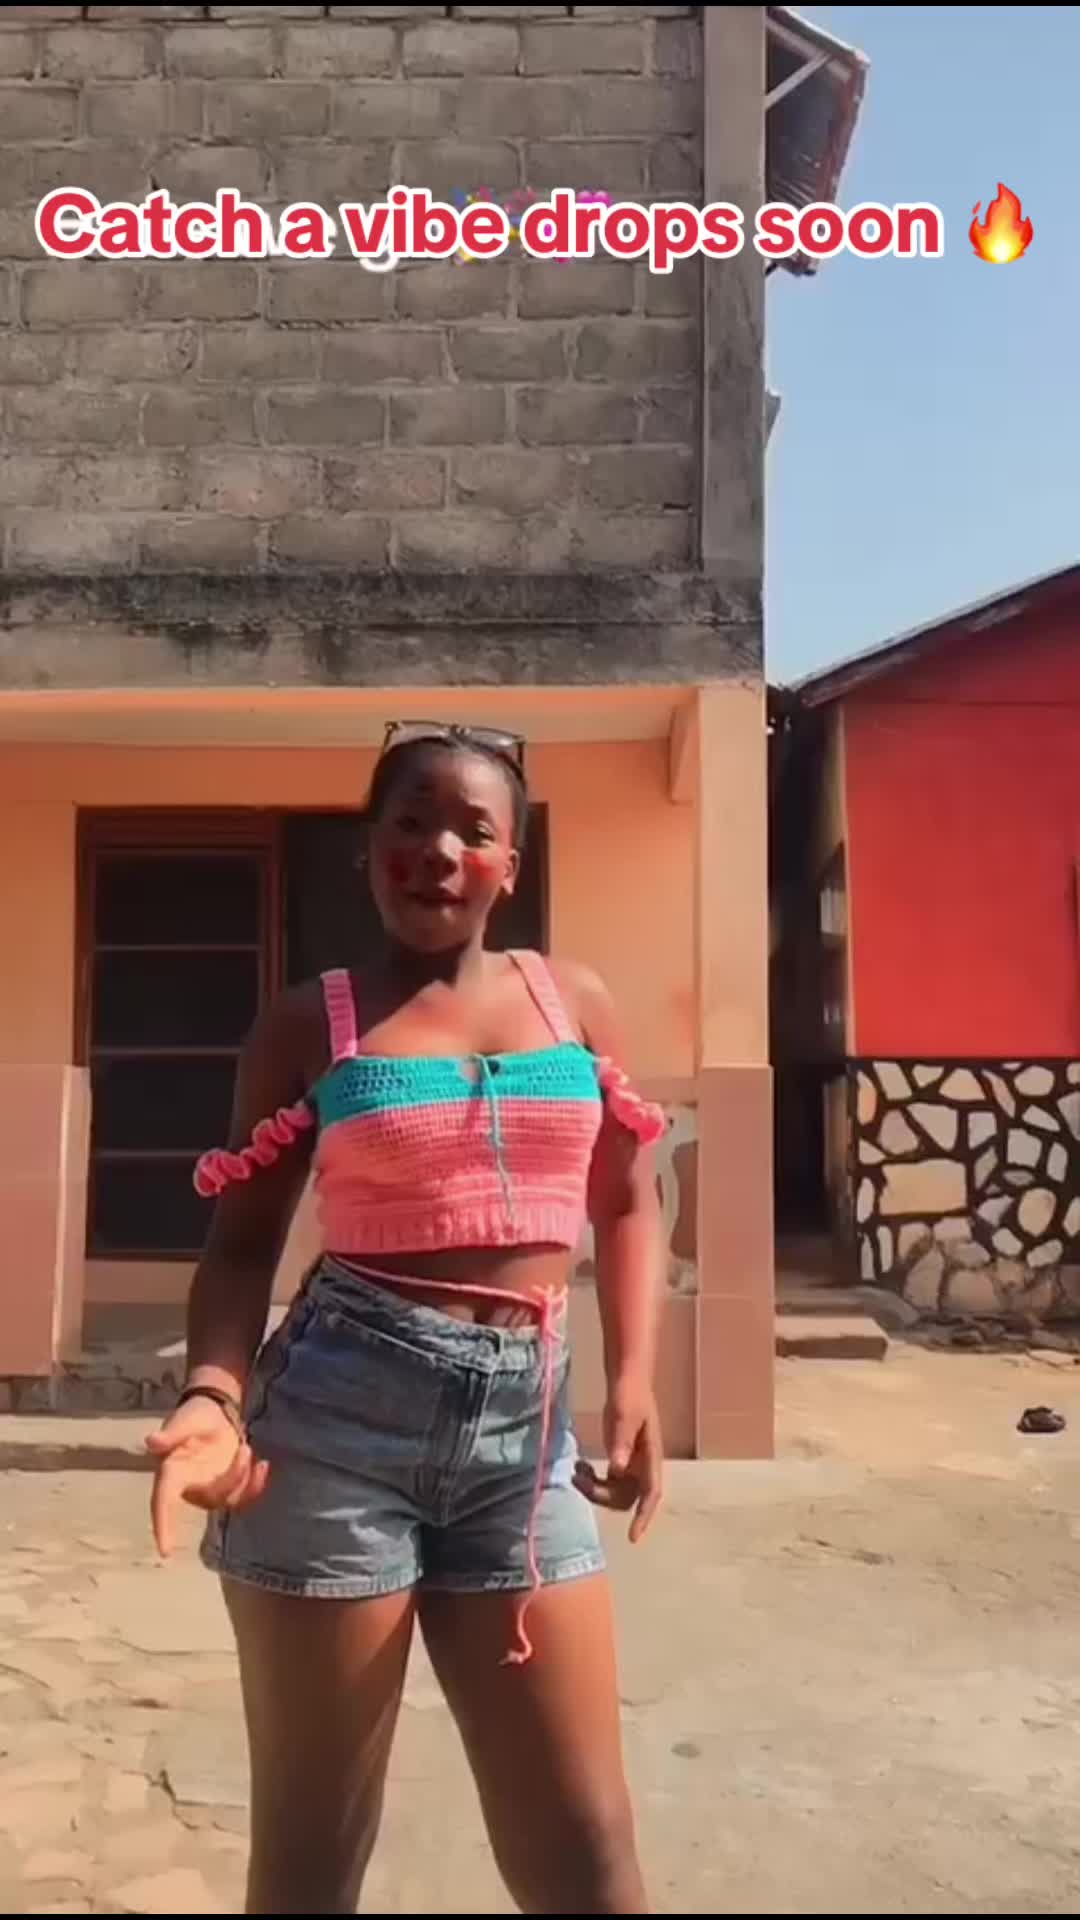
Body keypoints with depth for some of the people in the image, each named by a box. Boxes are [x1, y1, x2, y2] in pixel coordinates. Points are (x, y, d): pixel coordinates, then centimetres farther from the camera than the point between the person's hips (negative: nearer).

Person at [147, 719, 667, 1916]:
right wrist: (216, 1397, -17)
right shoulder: (308, 1026, 1)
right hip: (336, 1415, -2)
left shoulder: (577, 1001, 10)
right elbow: (244, 1241, 1)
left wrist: (632, 1380, 2)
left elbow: (625, 1204, 15)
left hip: (525, 1424, 3)